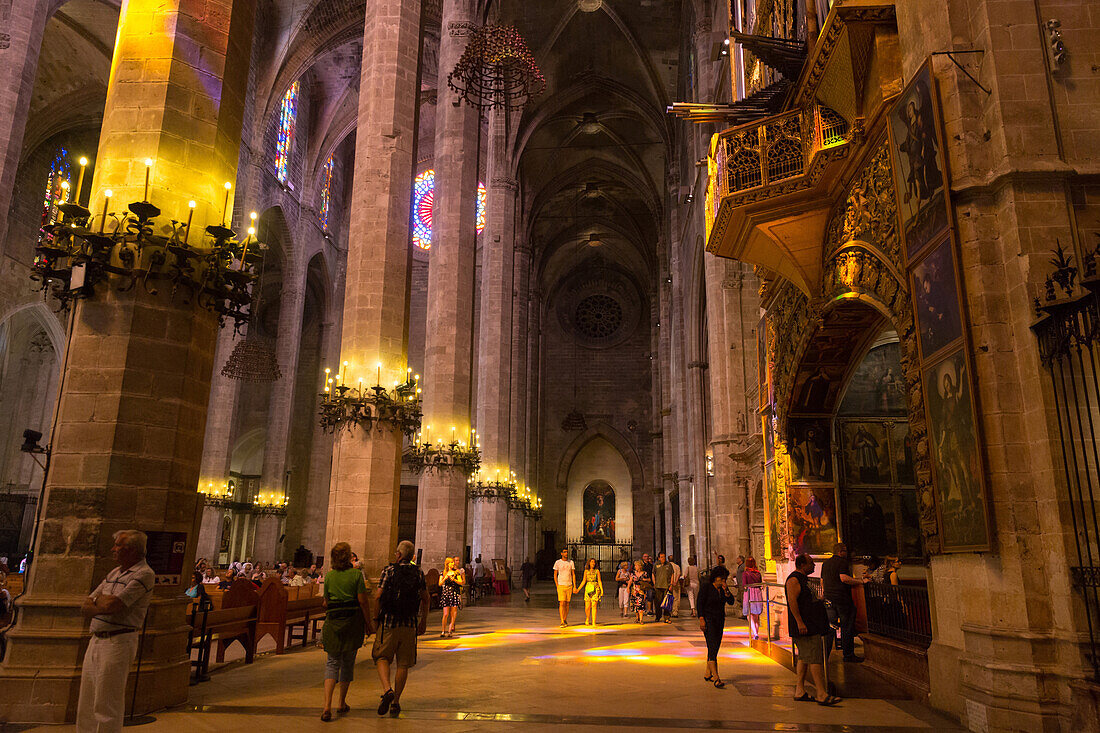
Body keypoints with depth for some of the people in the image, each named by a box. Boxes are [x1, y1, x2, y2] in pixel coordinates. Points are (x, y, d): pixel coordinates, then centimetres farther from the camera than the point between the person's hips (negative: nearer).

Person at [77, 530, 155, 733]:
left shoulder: (143, 575, -13)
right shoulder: (114, 573, 16)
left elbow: (111, 605, -21)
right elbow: (86, 607, 14)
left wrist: (96, 599, 0)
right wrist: (103, 603, -7)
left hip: (118, 642, -9)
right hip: (96, 640, 9)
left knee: (106, 706, -3)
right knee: (86, 703, 15)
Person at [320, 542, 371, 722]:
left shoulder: (329, 576, 3)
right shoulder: (356, 574, -6)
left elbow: (325, 601, 8)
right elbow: (362, 601, -9)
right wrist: (368, 622, -1)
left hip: (333, 620, 2)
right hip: (353, 621, -2)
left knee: (332, 662, 5)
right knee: (348, 662, 13)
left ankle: (327, 705, -12)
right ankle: (342, 703, 22)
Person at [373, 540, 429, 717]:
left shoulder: (389, 570, -4)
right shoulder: (418, 573, 6)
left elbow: (378, 596, -7)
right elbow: (425, 599, 12)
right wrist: (424, 621, 22)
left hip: (388, 622, -2)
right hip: (410, 623, 3)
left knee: (382, 658, 9)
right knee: (403, 663, 10)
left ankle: (387, 689, -14)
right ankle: (395, 702, 10)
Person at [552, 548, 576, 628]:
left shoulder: (571, 562, 6)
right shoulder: (557, 562, -1)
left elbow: (573, 575, 7)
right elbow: (555, 575, 3)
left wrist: (575, 586, 1)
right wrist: (557, 586, -4)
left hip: (569, 586, 3)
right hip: (561, 585, -3)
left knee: (567, 603, 7)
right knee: (562, 603, -10)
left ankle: (565, 620, 21)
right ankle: (562, 622, -10)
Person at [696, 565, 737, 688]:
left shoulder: (723, 588, 9)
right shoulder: (706, 587, -9)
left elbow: (731, 602, 1)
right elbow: (700, 603, -11)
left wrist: (726, 590, -12)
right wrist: (701, 619, -18)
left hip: (720, 620, 7)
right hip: (708, 620, -7)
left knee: (714, 648, 12)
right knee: (712, 647, -15)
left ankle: (708, 674, 24)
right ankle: (716, 678, -22)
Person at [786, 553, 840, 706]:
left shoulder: (802, 579, 20)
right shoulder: (793, 580, -14)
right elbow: (792, 601, -23)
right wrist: (799, 622, -27)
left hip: (811, 626, 11)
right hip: (804, 627, -11)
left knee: (804, 658, 11)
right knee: (815, 659, -10)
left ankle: (799, 692, 16)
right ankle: (822, 695, -9)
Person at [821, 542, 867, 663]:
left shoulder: (825, 563, 16)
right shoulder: (842, 562, -9)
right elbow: (844, 578, -22)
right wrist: (860, 581, -17)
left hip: (829, 598, 8)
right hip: (842, 597, -8)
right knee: (847, 627, 1)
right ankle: (848, 655, 4)